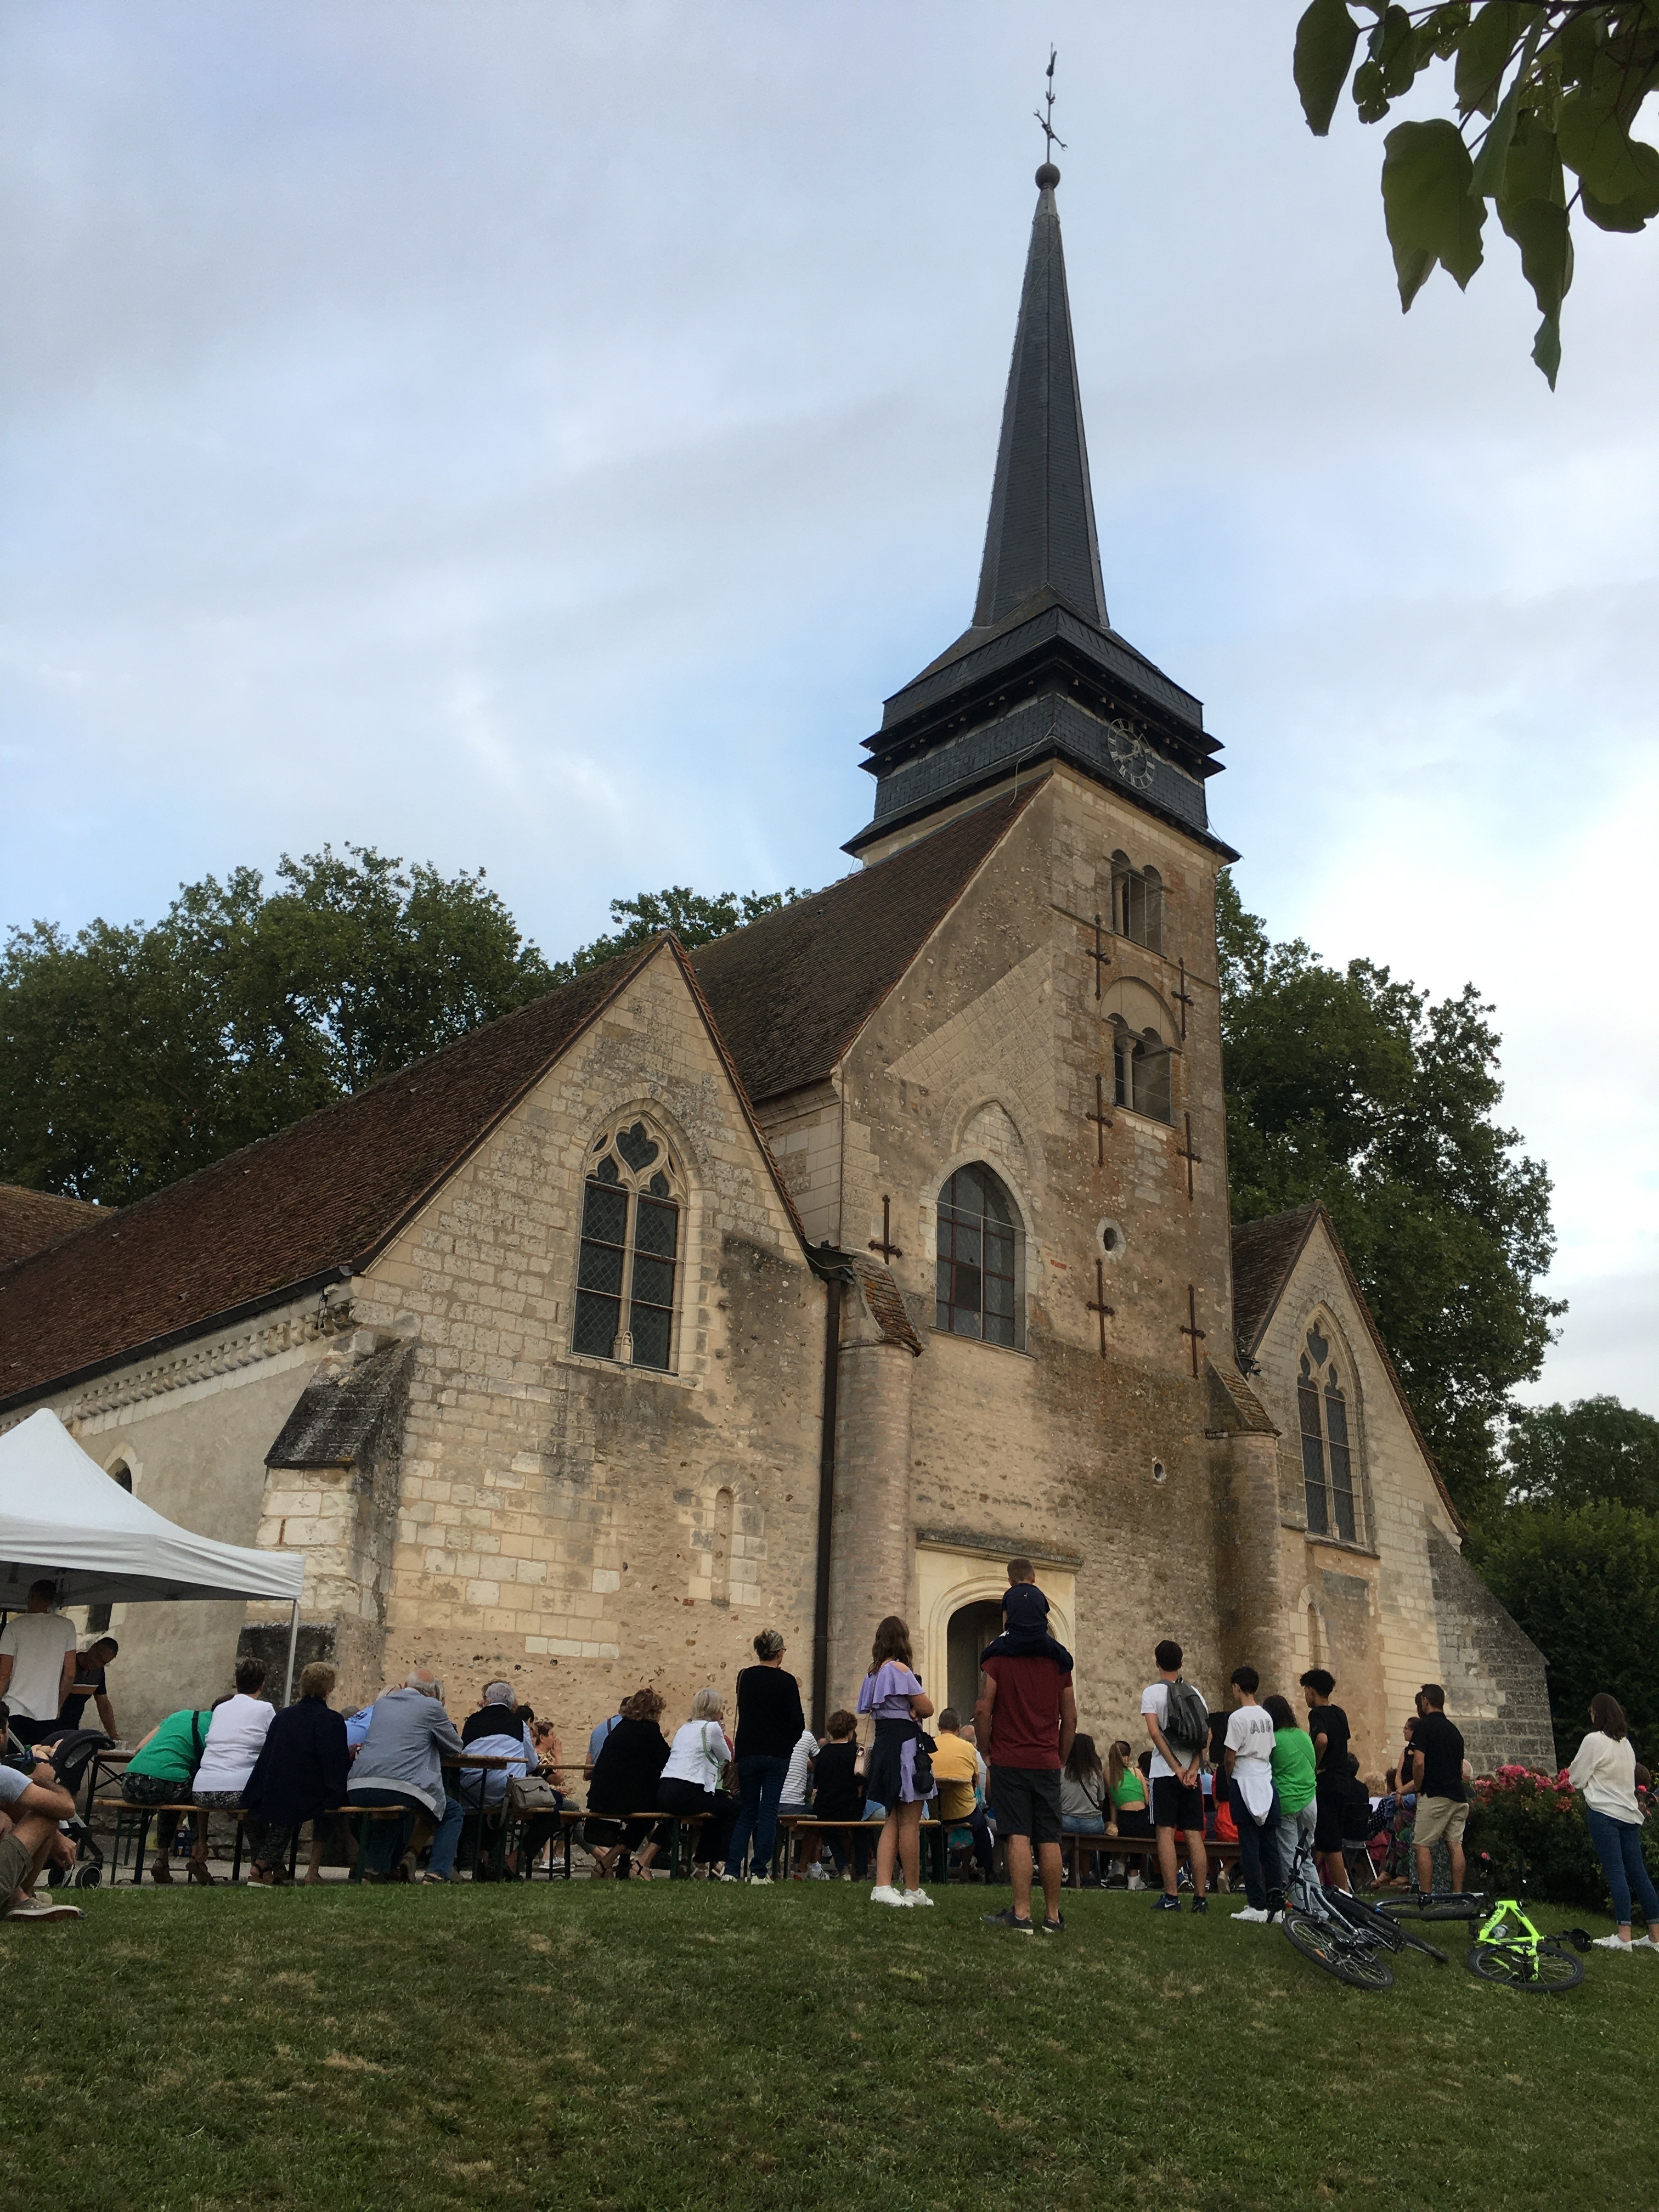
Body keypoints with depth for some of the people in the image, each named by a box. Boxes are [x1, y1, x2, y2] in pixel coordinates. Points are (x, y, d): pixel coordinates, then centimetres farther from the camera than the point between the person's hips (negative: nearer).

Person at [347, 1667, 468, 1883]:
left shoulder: (382, 1703, 21)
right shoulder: (431, 1706, 5)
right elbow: (455, 1749, 15)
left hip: (358, 1791, 6)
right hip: (400, 1788, -6)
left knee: (395, 1810, 39)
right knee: (454, 1813, 16)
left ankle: (374, 1868, 30)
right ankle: (436, 1874, 2)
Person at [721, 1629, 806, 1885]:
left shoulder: (745, 1677, 1)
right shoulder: (786, 1681, -8)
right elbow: (798, 1722, -7)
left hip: (748, 1752, 3)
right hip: (777, 1755, -3)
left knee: (747, 1811, 12)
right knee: (768, 1812, 4)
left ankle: (731, 1869, 2)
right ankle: (759, 1871, 1)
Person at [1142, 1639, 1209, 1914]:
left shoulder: (1152, 1692, -3)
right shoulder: (1195, 1693, 10)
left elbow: (1155, 1731, -13)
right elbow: (1207, 1734, 0)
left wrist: (1177, 1768, -12)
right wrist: (1192, 1769, -7)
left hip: (1165, 1772, -4)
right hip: (1191, 1774, 4)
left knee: (1166, 1832, -4)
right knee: (1194, 1835, 5)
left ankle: (1171, 1897, -8)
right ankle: (1200, 1898, 4)